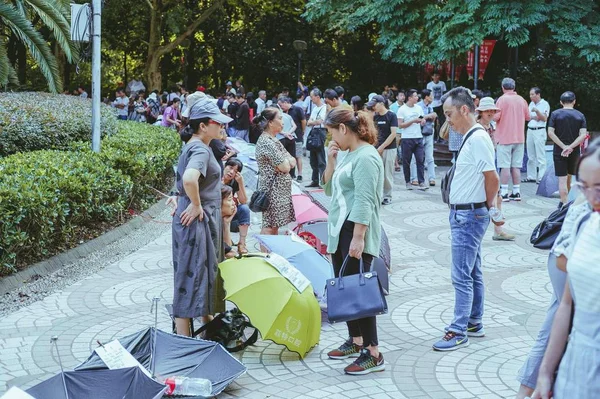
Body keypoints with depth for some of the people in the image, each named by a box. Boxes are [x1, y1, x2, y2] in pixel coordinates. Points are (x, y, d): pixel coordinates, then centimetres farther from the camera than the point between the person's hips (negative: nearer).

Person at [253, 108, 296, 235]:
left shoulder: (273, 140, 14)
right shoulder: (266, 142, -17)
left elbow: (292, 161, 13)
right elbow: (285, 167, -20)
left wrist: (287, 162, -9)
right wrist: (287, 162, 1)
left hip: (279, 190, 10)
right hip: (273, 190, -10)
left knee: (275, 225, 13)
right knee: (269, 226, -5)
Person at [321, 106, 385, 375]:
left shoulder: (366, 157, -15)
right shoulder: (348, 155, 14)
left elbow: (364, 202, -21)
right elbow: (329, 189, 19)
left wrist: (358, 238, -25)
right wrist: (331, 161, 6)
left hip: (357, 234, -10)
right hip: (339, 233, 10)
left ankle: (373, 354, -5)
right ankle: (356, 342, 27)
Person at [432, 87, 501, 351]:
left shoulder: (477, 138, -19)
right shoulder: (470, 137, 11)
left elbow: (492, 178, -21)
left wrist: (489, 207, -6)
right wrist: (490, 209, 12)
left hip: (468, 215, -10)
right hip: (463, 214, 10)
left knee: (462, 276, -5)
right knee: (473, 273, 17)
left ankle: (459, 332, 1)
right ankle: (474, 323, 27)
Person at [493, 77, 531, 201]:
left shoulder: (502, 99, -10)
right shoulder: (521, 100, 5)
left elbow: (495, 117, -16)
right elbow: (528, 117, 12)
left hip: (504, 138, -5)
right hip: (519, 138, 5)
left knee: (505, 167, -3)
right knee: (516, 167, 9)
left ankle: (504, 193, -4)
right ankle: (516, 192, 11)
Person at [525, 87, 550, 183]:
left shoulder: (545, 104, -3)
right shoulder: (531, 104, 17)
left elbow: (544, 118, -10)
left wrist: (537, 111, -22)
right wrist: (534, 117, -6)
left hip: (539, 131, -7)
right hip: (530, 130, 7)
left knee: (540, 156, -9)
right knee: (530, 156, 8)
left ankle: (541, 178, -10)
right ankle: (531, 176, 13)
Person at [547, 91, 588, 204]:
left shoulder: (555, 114, -3)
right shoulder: (580, 115, 1)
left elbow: (550, 133, -11)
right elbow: (583, 135, -9)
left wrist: (563, 147, -12)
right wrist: (570, 147, -13)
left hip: (559, 151, -2)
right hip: (574, 152, 2)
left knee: (562, 179, -2)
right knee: (569, 177, 19)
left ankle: (564, 204, -5)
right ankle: (564, 200, 32)